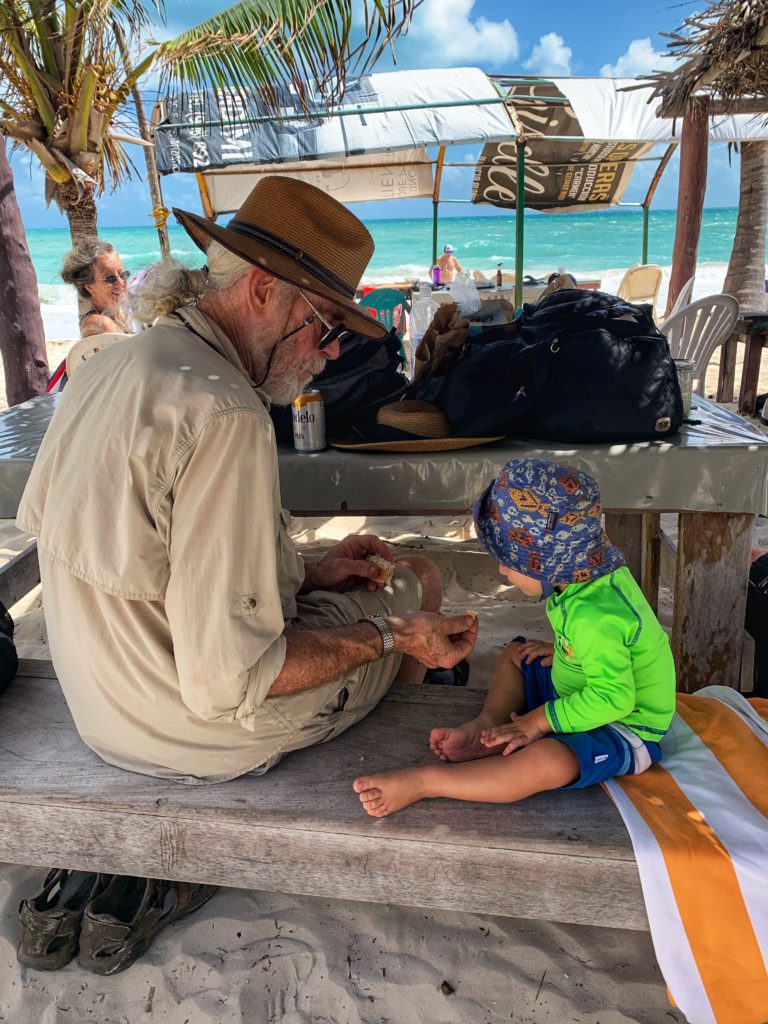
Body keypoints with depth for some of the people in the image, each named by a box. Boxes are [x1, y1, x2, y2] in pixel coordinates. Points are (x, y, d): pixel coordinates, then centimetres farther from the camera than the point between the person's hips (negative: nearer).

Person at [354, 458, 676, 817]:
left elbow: (613, 697, -34)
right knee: (514, 654, 18)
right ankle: (487, 727, -4)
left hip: (626, 730, -11)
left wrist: (538, 721, -27)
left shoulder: (595, 618, -35)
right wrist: (560, 651, 4)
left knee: (548, 761, -38)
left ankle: (422, 782, -31)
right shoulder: (596, 575, -4)